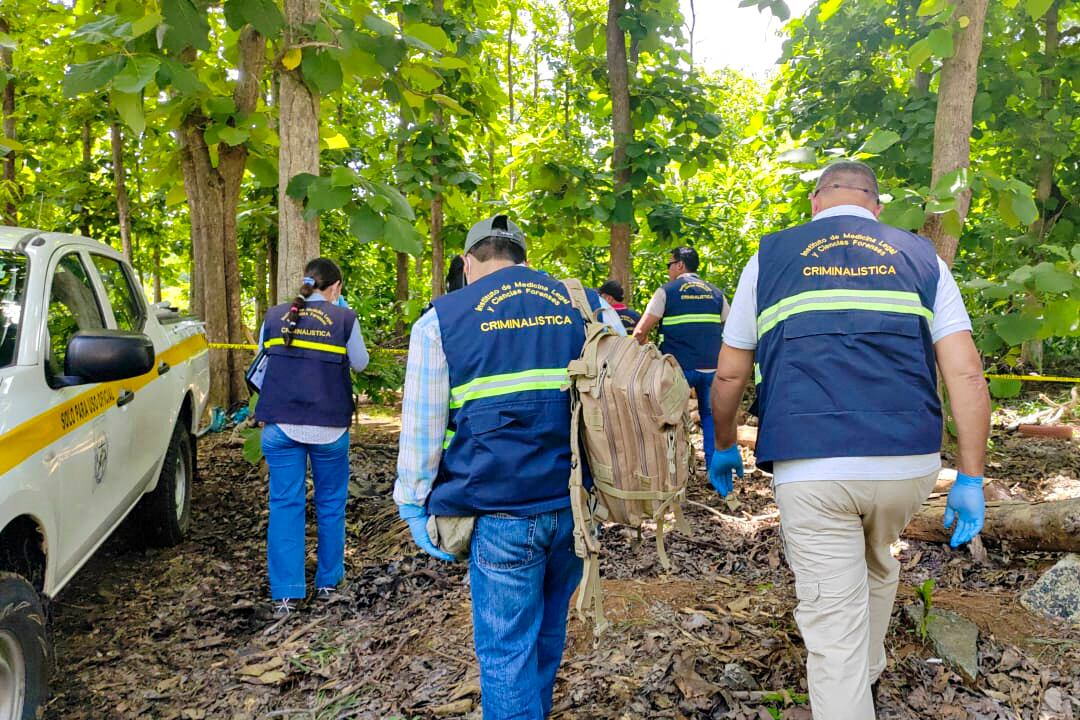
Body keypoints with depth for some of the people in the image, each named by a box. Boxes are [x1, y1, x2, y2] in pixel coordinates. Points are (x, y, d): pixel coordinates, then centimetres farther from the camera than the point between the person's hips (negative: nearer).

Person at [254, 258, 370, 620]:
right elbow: (360, 363, 9)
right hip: (329, 426, -2)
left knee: (284, 504, 5)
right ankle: (327, 582, 23)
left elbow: (261, 367, 12)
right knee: (330, 503, 14)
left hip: (280, 424, 2)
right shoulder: (344, 318, -3)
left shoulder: (274, 316, 5)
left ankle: (286, 593, 3)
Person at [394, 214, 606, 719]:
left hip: (500, 512, -4)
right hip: (575, 505, 4)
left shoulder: (442, 319, 2)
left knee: (506, 650, 7)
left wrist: (414, 506, 8)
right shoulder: (586, 306, 9)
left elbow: (421, 426, 0)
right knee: (548, 632, 22)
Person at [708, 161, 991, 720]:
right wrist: (970, 479, 8)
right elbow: (966, 374, 3)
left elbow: (730, 374, 10)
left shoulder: (770, 257, 9)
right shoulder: (921, 257, 12)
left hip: (810, 466, -3)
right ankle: (868, 673, 52)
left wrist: (724, 448, 25)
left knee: (834, 630, 5)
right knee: (876, 563, 32)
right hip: (909, 464, 4)